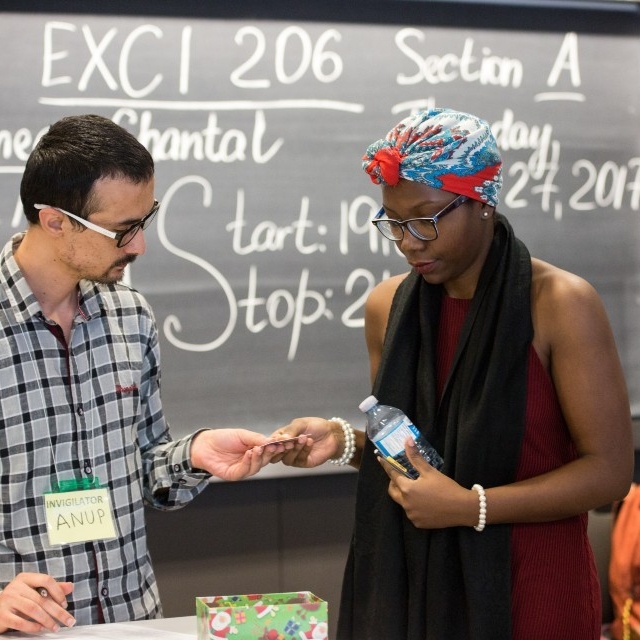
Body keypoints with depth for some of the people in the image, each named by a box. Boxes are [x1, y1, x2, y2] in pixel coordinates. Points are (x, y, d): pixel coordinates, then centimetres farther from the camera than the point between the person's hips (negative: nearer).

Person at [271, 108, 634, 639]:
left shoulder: (560, 305, -14)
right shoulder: (388, 307, 2)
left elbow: (609, 470, -15)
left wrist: (469, 506, -21)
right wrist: (343, 441, -7)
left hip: (531, 595, -4)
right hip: (411, 586, 5)